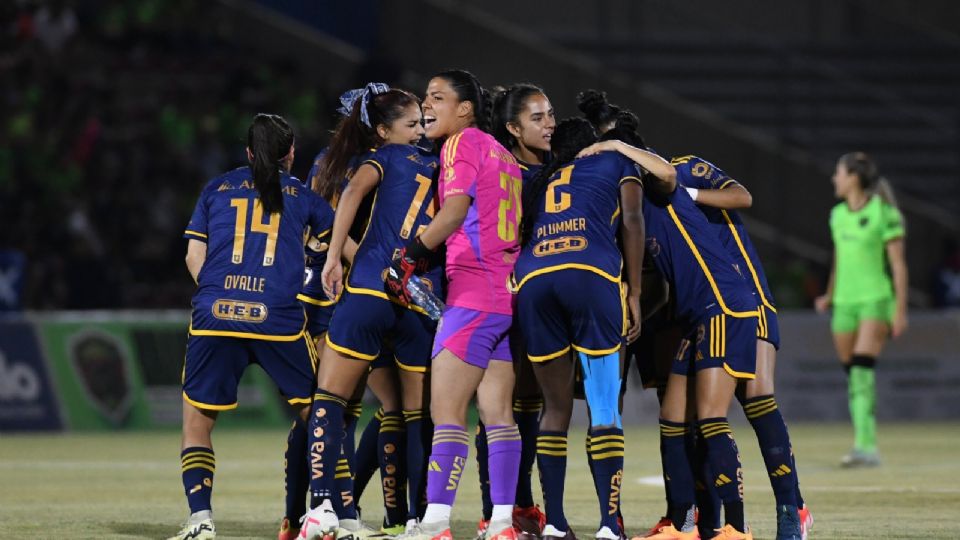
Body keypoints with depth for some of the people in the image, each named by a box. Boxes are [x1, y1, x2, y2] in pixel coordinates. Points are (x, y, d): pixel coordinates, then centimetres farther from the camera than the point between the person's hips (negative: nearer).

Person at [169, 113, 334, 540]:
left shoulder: (217, 189, 17)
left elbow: (194, 257, 13)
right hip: (279, 318, -1)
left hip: (214, 314, 1)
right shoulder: (303, 195, 15)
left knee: (197, 421, 11)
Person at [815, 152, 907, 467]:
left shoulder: (885, 214, -7)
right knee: (852, 373, 5)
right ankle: (865, 445, 12)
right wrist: (830, 296, 16)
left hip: (876, 299, -7)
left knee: (863, 368, -21)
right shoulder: (837, 216, 12)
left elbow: (898, 265, -7)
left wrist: (901, 310, -9)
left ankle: (865, 445, -25)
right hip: (845, 302, 7)